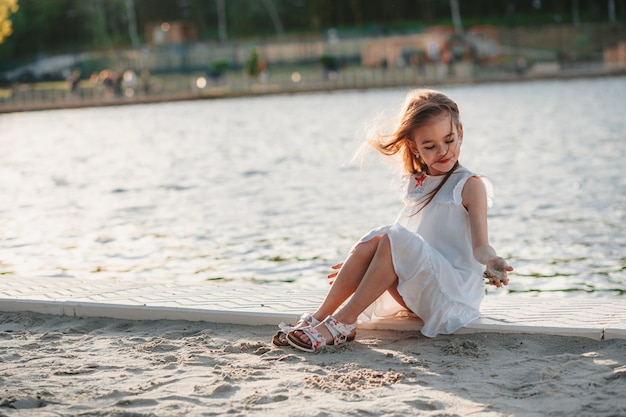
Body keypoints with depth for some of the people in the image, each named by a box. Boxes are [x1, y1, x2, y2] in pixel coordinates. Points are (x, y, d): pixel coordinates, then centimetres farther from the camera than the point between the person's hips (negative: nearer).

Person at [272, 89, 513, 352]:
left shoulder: (470, 185, -4)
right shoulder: (416, 184, 14)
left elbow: (480, 245, -13)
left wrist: (492, 262, -35)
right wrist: (361, 264, 19)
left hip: (455, 289, -6)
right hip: (413, 290, 6)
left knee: (394, 240, -28)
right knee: (369, 243, -19)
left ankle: (344, 322, -29)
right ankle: (317, 318, -21)